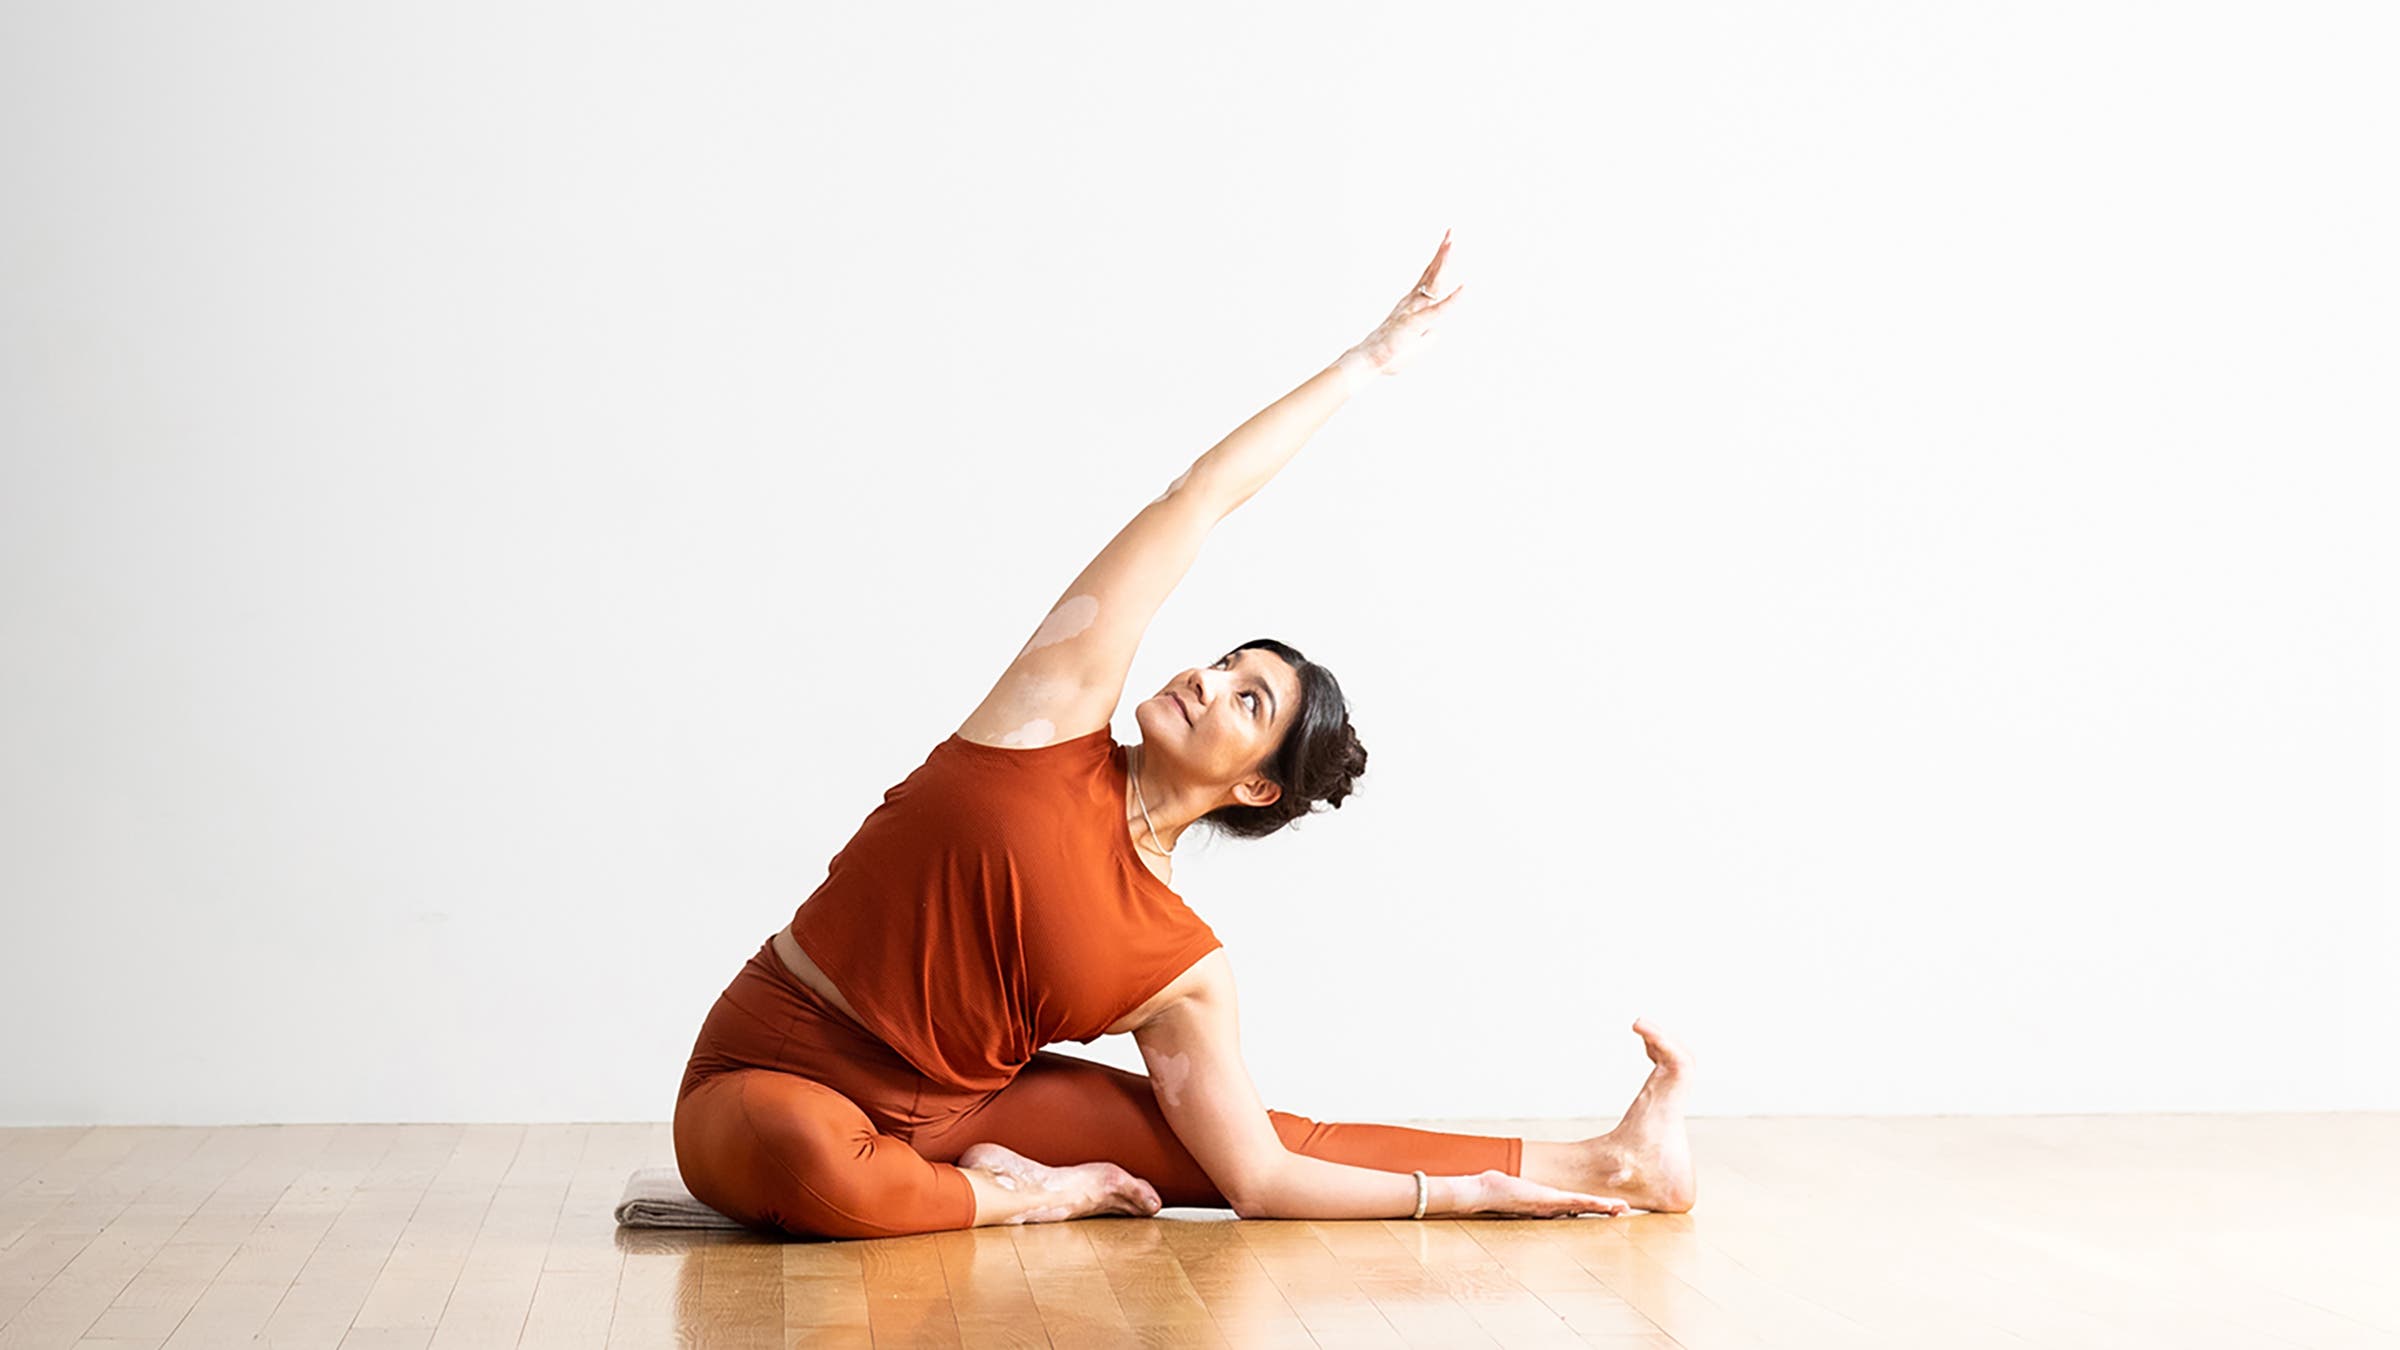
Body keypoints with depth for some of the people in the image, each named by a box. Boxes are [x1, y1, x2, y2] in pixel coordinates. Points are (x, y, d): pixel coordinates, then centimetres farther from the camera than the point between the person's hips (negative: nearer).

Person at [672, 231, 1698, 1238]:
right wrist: (1368, 359, -9)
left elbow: (1259, 1175, 0)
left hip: (948, 1111, 3)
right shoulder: (1065, 705, -7)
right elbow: (1198, 501, -7)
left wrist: (1466, 1193, -4)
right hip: (767, 1087, -3)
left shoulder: (1187, 971, -3)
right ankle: (1018, 1196, -12)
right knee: (805, 1154, -42)